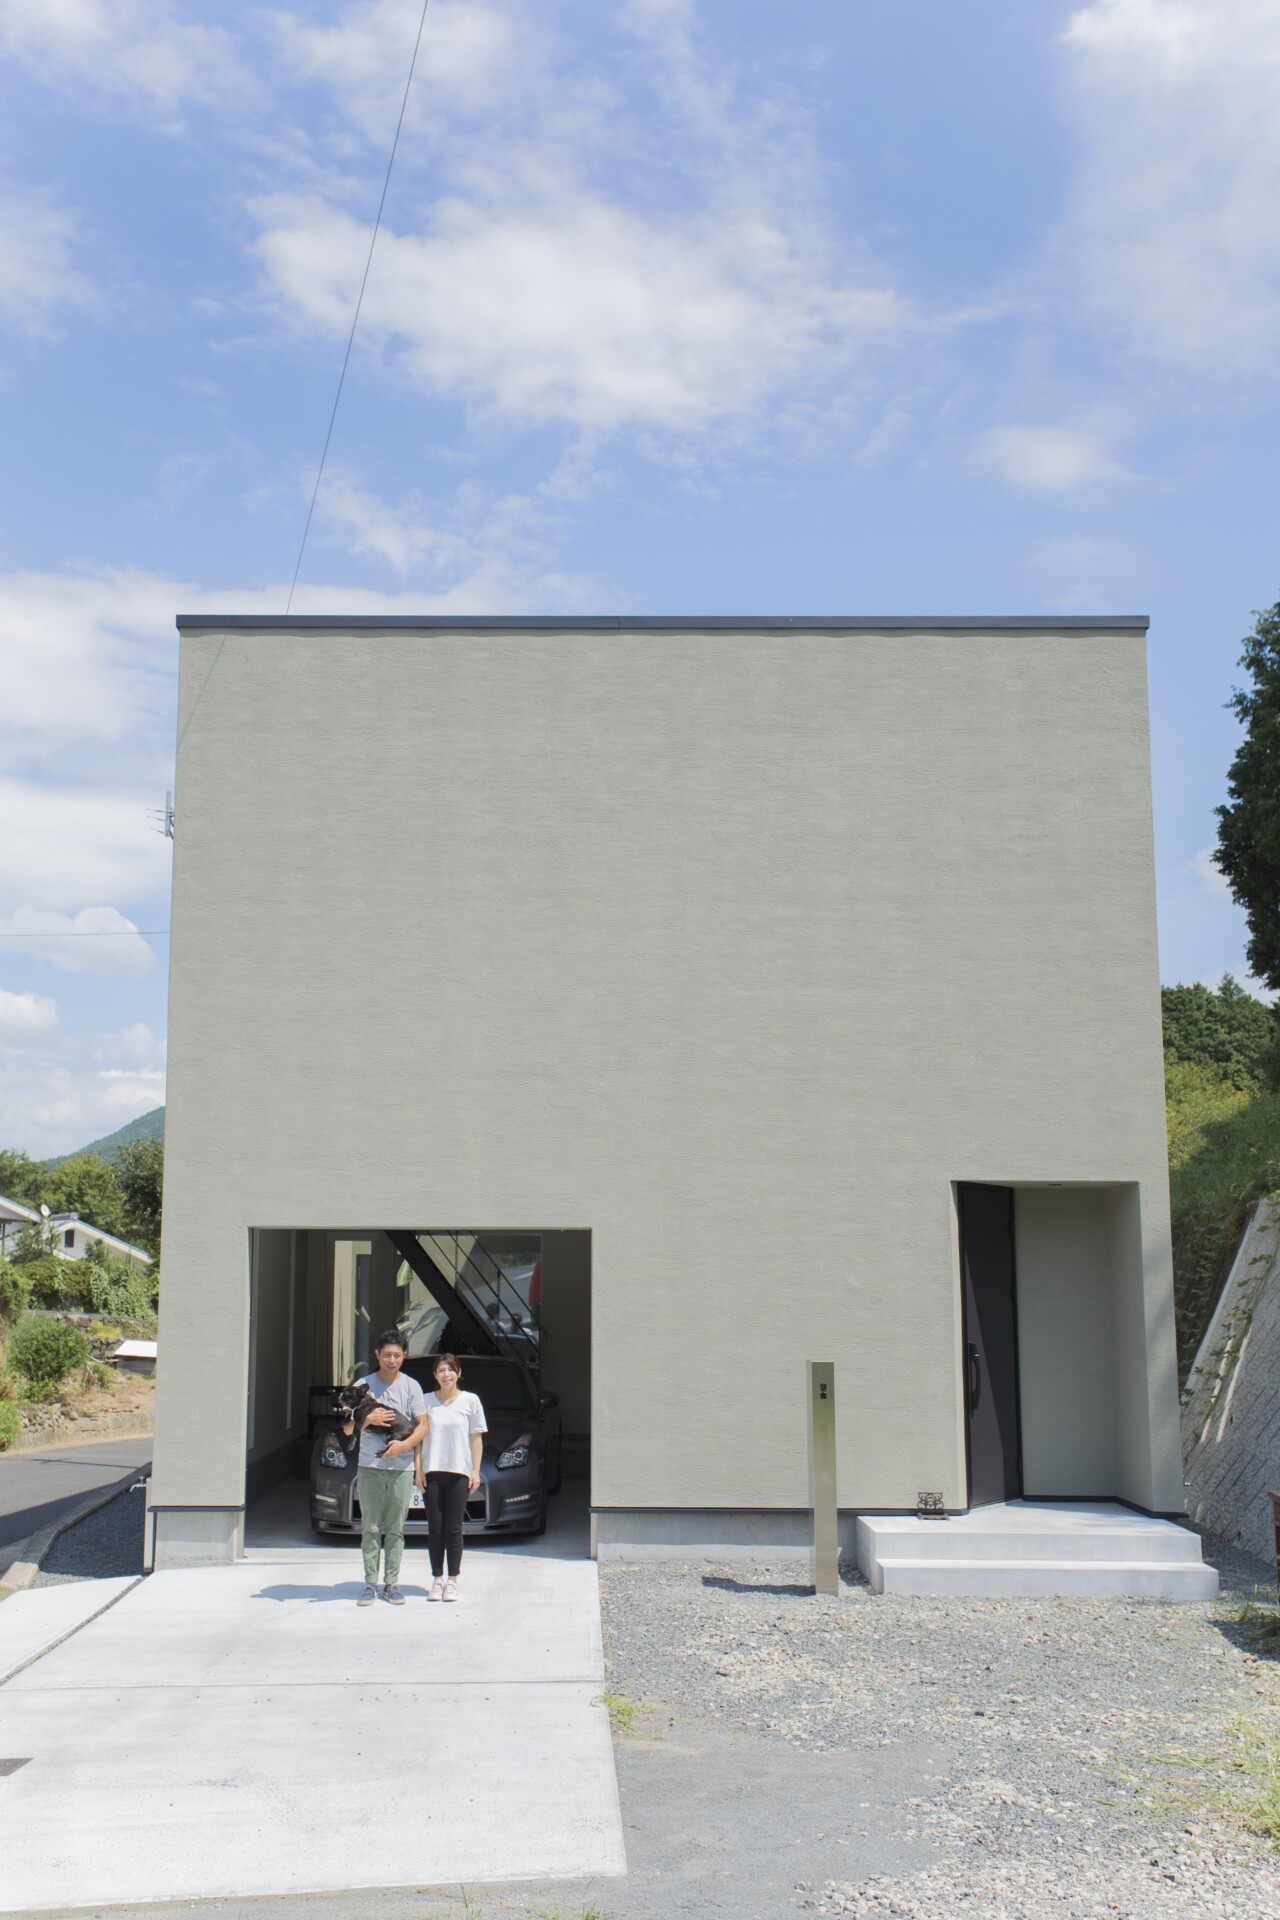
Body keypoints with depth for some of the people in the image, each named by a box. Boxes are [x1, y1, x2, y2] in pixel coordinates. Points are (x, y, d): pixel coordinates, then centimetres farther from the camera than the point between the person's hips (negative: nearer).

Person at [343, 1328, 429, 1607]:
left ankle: (391, 1582, 8)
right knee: (370, 1527, 0)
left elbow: (423, 1426, 2)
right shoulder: (364, 1385, 6)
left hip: (402, 1466, 0)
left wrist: (405, 1444, -15)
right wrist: (368, 1419, -12)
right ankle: (370, 1583, 5)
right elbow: (347, 1429, 6)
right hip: (369, 1466, 0)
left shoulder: (411, 1386, 5)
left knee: (395, 1528, 2)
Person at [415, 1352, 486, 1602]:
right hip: (432, 1472, 1)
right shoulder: (426, 1401, 6)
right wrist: (418, 1469, 0)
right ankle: (437, 1579, 13)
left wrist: (476, 1471, 0)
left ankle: (452, 1581, 8)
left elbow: (476, 1438, 5)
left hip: (459, 1472, -1)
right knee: (435, 1529, 4)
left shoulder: (470, 1401, 4)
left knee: (453, 1529, 1)